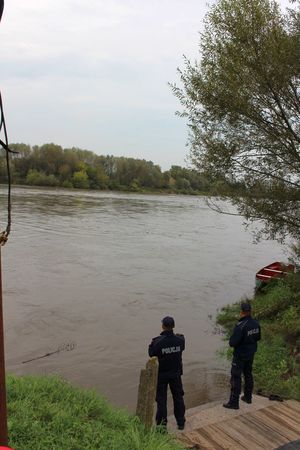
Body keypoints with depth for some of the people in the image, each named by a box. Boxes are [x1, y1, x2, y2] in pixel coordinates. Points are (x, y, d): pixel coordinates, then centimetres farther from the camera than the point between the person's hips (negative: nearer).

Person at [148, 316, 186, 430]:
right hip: (176, 373, 3)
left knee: (161, 400, 9)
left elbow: (151, 353, -9)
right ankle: (181, 423, 32)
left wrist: (152, 343, 5)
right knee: (178, 397, 19)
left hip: (162, 375, -3)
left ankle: (162, 425, 15)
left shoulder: (158, 341, -24)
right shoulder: (179, 339, -14)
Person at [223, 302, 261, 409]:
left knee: (236, 377, 2)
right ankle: (248, 397, 36)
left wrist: (231, 341, -6)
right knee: (248, 374, 22)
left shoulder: (240, 326, -29)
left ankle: (234, 402, 9)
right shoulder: (256, 323, -5)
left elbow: (233, 342, -27)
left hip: (240, 355, -7)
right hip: (251, 353, 7)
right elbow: (258, 337, 9)